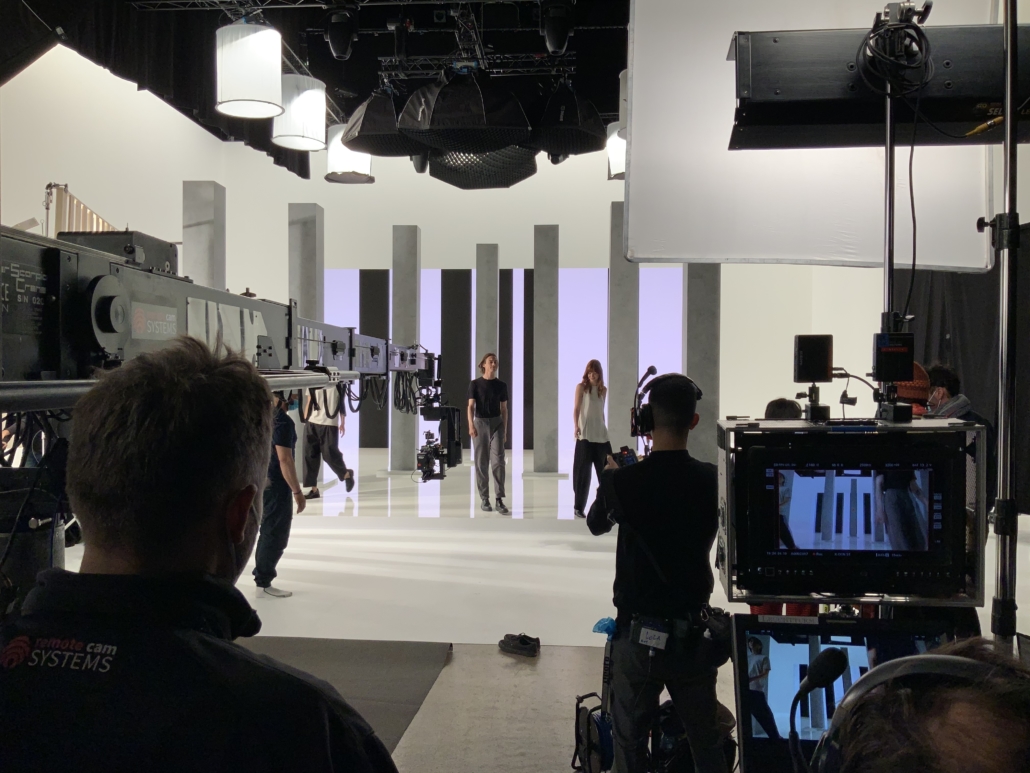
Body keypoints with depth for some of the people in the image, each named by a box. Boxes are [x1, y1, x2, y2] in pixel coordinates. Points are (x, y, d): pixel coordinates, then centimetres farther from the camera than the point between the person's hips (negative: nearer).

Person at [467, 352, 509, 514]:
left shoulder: (501, 385, 7)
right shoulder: (475, 384, 1)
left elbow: (504, 409, 11)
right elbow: (471, 406, -6)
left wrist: (505, 429, 7)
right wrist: (471, 425, -20)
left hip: (497, 423, 1)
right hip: (480, 423, -1)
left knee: (498, 460, -10)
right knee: (481, 462, 3)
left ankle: (499, 500, -10)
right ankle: (485, 499, 11)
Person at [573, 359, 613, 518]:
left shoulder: (603, 389, 13)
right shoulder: (581, 387, 0)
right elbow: (576, 409, -5)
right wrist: (576, 426, -19)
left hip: (601, 435, 5)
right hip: (585, 435, -4)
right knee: (583, 471, -3)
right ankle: (579, 507, 3)